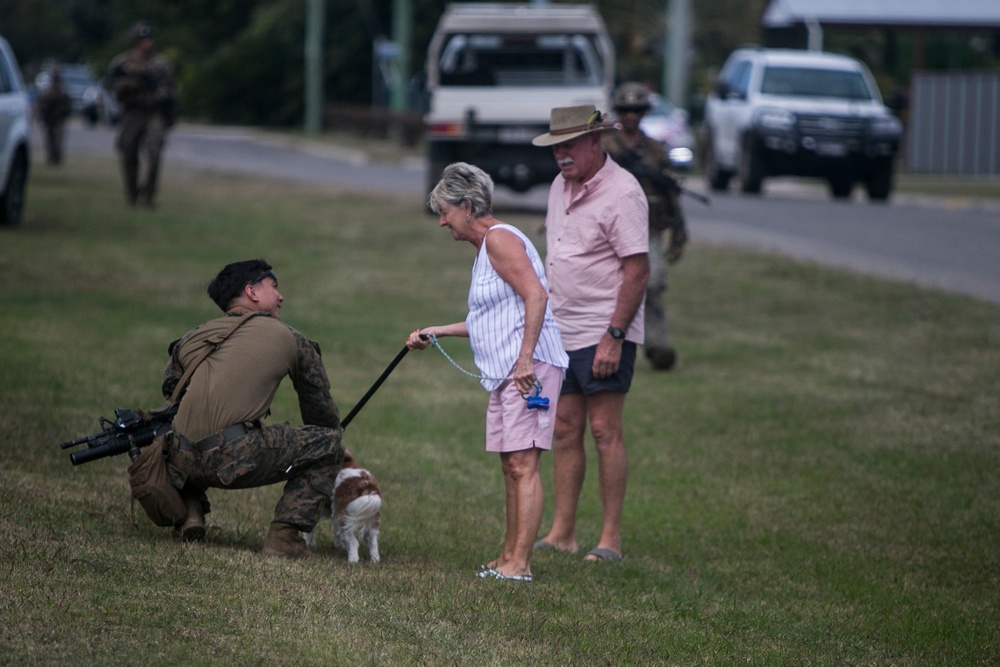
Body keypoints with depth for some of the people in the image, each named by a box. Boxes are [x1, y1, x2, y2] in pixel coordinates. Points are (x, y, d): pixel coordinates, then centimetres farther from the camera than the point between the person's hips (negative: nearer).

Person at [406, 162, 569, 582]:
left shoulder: (500, 239, -10)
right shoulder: (485, 247, 22)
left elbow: (536, 296, -20)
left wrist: (525, 359, -25)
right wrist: (436, 333, 29)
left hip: (529, 368, -11)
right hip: (504, 373, 11)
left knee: (523, 465, -12)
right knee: (511, 468, 12)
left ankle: (520, 564, -15)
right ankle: (508, 558, 16)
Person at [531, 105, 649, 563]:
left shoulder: (621, 192, -14)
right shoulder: (560, 186, 13)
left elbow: (637, 270, -17)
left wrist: (614, 336, -21)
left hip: (604, 335, -8)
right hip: (560, 333, 8)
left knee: (604, 430, -7)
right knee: (565, 429, 8)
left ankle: (611, 538, -4)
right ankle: (562, 532, 12)